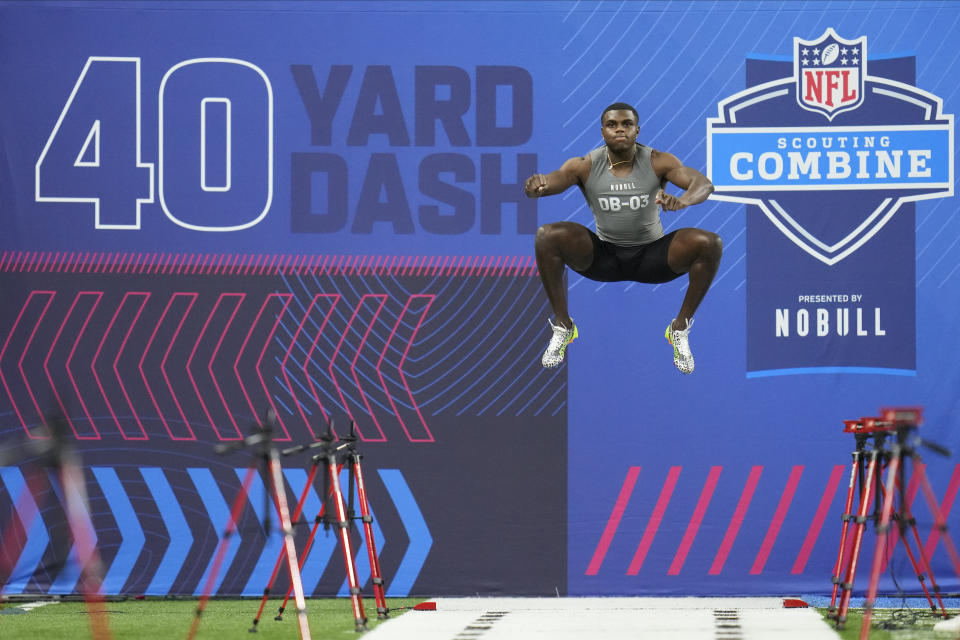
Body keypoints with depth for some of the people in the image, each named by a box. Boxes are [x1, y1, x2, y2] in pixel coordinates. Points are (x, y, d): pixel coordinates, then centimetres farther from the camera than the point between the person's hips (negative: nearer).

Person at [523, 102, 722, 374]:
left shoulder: (657, 162, -12)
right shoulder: (585, 166, -10)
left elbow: (704, 183, -25)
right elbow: (552, 180, -24)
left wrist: (683, 200, -50)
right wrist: (535, 186, -51)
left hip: (652, 256, 0)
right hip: (603, 257, 0)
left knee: (710, 244, -26)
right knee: (547, 236, -25)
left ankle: (680, 329, -8)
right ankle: (562, 326, -9)